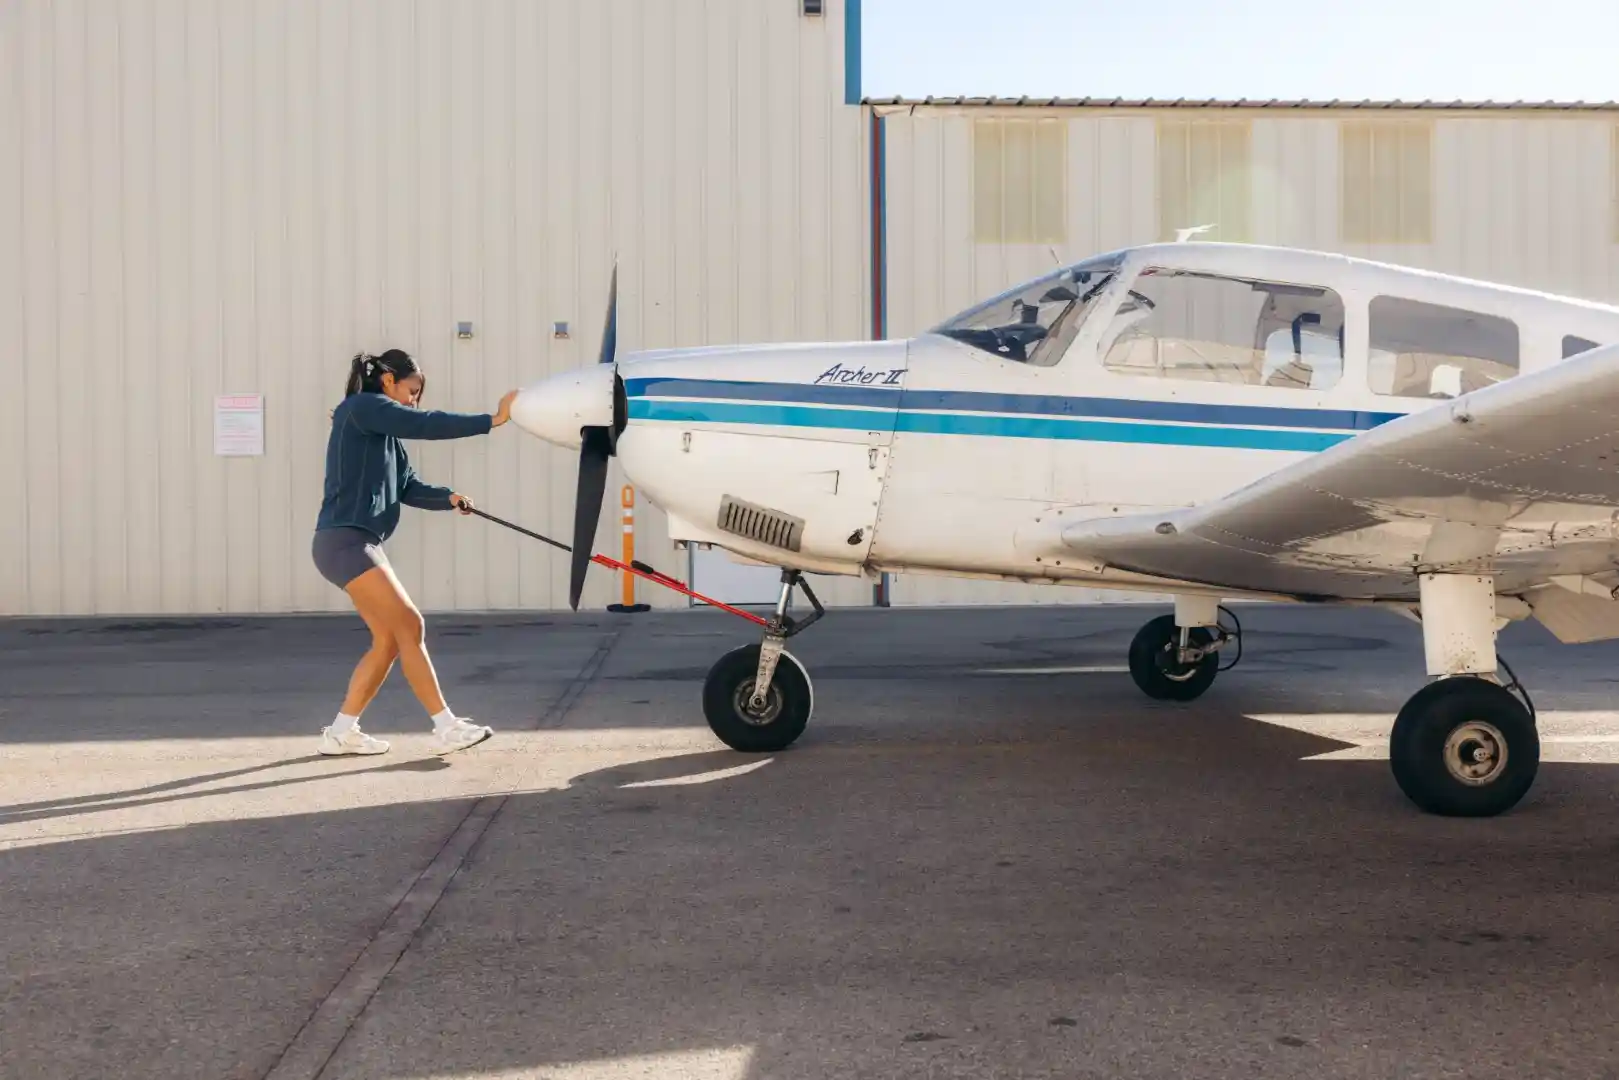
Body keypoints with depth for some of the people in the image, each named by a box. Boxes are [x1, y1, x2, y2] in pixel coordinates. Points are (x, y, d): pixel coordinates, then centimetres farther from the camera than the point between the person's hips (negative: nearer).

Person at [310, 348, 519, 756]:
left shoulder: (383, 432, 21)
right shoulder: (361, 407, -6)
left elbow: (409, 488, 14)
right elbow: (426, 424, -18)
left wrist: (448, 497, -5)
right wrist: (491, 420, -17)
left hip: (360, 544, 10)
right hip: (344, 542, -10)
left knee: (388, 640, 9)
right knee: (409, 627, -11)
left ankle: (341, 732, 15)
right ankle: (446, 727, -8)